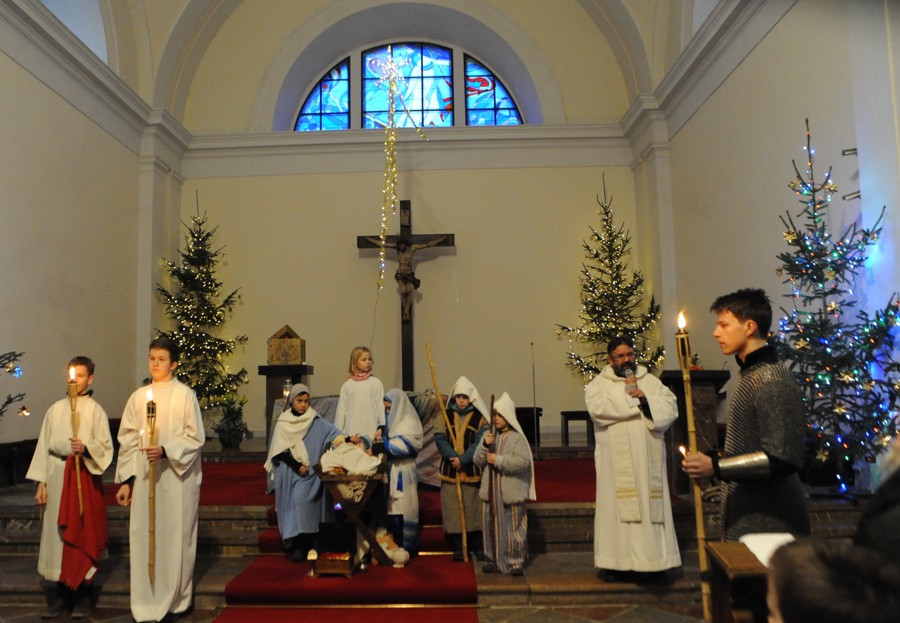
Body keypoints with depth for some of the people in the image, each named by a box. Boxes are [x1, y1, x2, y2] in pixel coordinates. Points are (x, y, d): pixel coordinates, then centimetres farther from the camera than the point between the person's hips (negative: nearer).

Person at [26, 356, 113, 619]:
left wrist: (86, 449, -24)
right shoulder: (55, 409, 10)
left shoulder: (95, 410, -1)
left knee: (83, 535, 1)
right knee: (56, 534, 6)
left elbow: (105, 447, -5)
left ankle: (83, 595, 11)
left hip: (84, 478, -4)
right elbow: (44, 446, 9)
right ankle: (59, 594, 17)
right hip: (56, 477, 4)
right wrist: (41, 482, 4)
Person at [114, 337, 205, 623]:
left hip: (178, 477, -3)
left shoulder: (185, 395, -4)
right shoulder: (138, 397, 7)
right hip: (144, 478, 3)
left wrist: (166, 450, -20)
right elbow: (128, 440, 7)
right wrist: (126, 480, 2)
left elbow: (195, 437, -6)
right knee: (143, 536, 5)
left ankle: (177, 599, 19)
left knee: (176, 535, 4)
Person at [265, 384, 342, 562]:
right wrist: (296, 465, -12)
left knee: (304, 501, -13)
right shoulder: (283, 423, 3)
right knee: (294, 504, -7)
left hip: (310, 474, 0)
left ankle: (309, 545, -8)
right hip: (289, 474, 0)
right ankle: (295, 545, -2)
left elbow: (335, 433, -7)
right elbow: (279, 451, -1)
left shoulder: (316, 422, 3)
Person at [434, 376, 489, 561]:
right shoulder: (446, 416, 8)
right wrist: (453, 456, -18)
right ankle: (457, 548, 14)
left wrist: (463, 459, -19)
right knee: (452, 509, 4)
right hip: (450, 470, 2)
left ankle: (479, 547, 15)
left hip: (473, 470, -2)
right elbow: (439, 438, -3)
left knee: (475, 508, 3)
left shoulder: (480, 418, 1)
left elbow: (480, 443, -8)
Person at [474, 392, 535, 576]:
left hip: (511, 491, -4)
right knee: (491, 525, 10)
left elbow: (523, 462, -18)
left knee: (513, 526, 2)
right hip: (491, 490, 5)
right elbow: (478, 461, 4)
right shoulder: (488, 435, 8)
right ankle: (494, 560, 23)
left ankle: (515, 562, 14)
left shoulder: (517, 438, -6)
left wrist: (498, 460, -18)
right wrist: (485, 445, -13)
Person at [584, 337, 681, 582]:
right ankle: (616, 562, 4)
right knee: (617, 506, -3)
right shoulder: (598, 384, 4)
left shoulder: (651, 381, 13)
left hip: (647, 459, 3)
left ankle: (652, 561, 11)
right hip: (617, 460, -3)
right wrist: (627, 392, -9)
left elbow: (670, 407, 1)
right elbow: (597, 407, -16)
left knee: (651, 506, 3)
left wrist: (646, 399, -14)